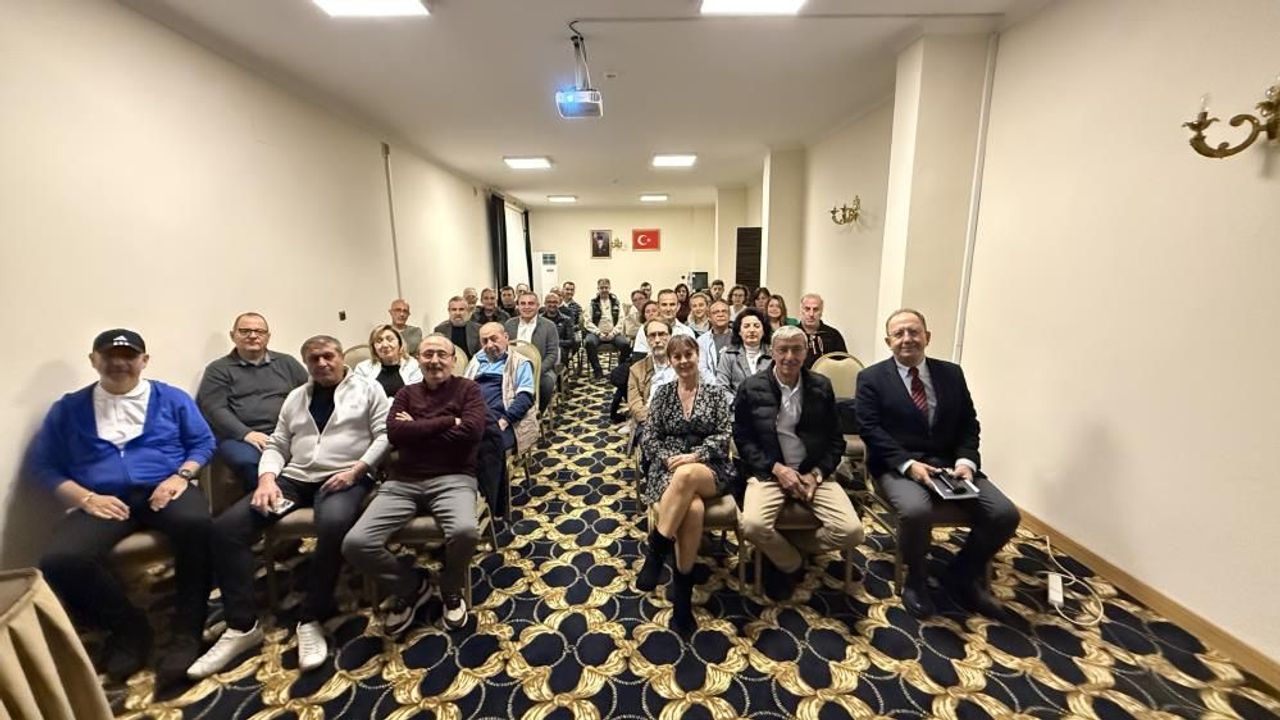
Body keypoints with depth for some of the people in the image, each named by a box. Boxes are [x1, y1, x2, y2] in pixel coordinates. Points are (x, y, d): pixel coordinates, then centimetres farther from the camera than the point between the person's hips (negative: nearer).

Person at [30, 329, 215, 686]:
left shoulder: (172, 398, 11)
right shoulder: (69, 408, 14)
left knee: (198, 524, -35)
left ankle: (187, 630, -20)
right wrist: (85, 498, -8)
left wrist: (181, 476, -9)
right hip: (102, 500, 2)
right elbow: (42, 465, 10)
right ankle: (128, 626, -2)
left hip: (163, 490, -2)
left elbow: (203, 443, 10)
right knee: (59, 561, -29)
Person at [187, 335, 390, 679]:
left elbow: (384, 437, -4)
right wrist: (267, 478, -2)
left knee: (333, 524, -36)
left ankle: (312, 620, -16)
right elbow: (277, 446, 17)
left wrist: (356, 470, -16)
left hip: (344, 479, -5)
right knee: (226, 527, -14)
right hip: (294, 478, 6)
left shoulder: (368, 389, 6)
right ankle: (242, 626, -3)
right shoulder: (296, 397, 22)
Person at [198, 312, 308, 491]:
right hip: (239, 437, -1)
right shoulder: (218, 369, 14)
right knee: (247, 462, -35)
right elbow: (214, 409, 1)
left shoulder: (287, 362, 20)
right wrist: (246, 433, -14)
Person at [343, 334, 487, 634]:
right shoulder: (406, 393, 16)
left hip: (453, 479, -3)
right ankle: (410, 587, 13)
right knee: (355, 543, -16)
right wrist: (448, 422, -10)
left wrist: (417, 430, -4)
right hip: (403, 481, 4)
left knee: (465, 531, -32)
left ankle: (451, 589, 5)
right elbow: (394, 433, -3)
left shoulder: (468, 389, 5)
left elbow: (471, 431, -12)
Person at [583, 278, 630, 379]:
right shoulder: (592, 303, 8)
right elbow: (587, 322, 0)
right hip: (597, 333, -1)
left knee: (625, 343, -28)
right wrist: (599, 333, -12)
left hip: (613, 333, 1)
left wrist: (612, 333, -11)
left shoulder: (616, 302, 13)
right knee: (589, 342, -33)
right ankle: (597, 371, -19)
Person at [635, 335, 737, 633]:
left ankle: (655, 550, -25)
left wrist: (695, 456, -16)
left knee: (686, 475, -39)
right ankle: (682, 593, -19)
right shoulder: (663, 393, 10)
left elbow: (724, 436, -1)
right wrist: (668, 459, -13)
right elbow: (648, 437, 6)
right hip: (669, 468, 1)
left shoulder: (715, 393, 8)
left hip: (710, 469, 0)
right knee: (692, 509, -34)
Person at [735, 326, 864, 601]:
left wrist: (817, 474, -8)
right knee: (753, 525, -28)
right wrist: (776, 468, -13)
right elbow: (742, 438, -1)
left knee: (851, 531, -18)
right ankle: (791, 564, 9)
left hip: (814, 473, 3)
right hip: (768, 471, -2)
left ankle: (780, 549, 9)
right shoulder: (751, 387, -2)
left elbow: (835, 439, 8)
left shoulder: (821, 387, 5)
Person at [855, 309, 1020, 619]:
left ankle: (962, 575, 14)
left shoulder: (952, 373, 12)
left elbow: (969, 424, 10)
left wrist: (965, 461, -9)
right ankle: (916, 579, 0)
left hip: (949, 464, 5)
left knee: (1005, 514, -14)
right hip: (897, 466, -4)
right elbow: (870, 429, -9)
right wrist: (908, 464, -21)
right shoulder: (871, 378, -1)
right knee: (916, 510, -33)